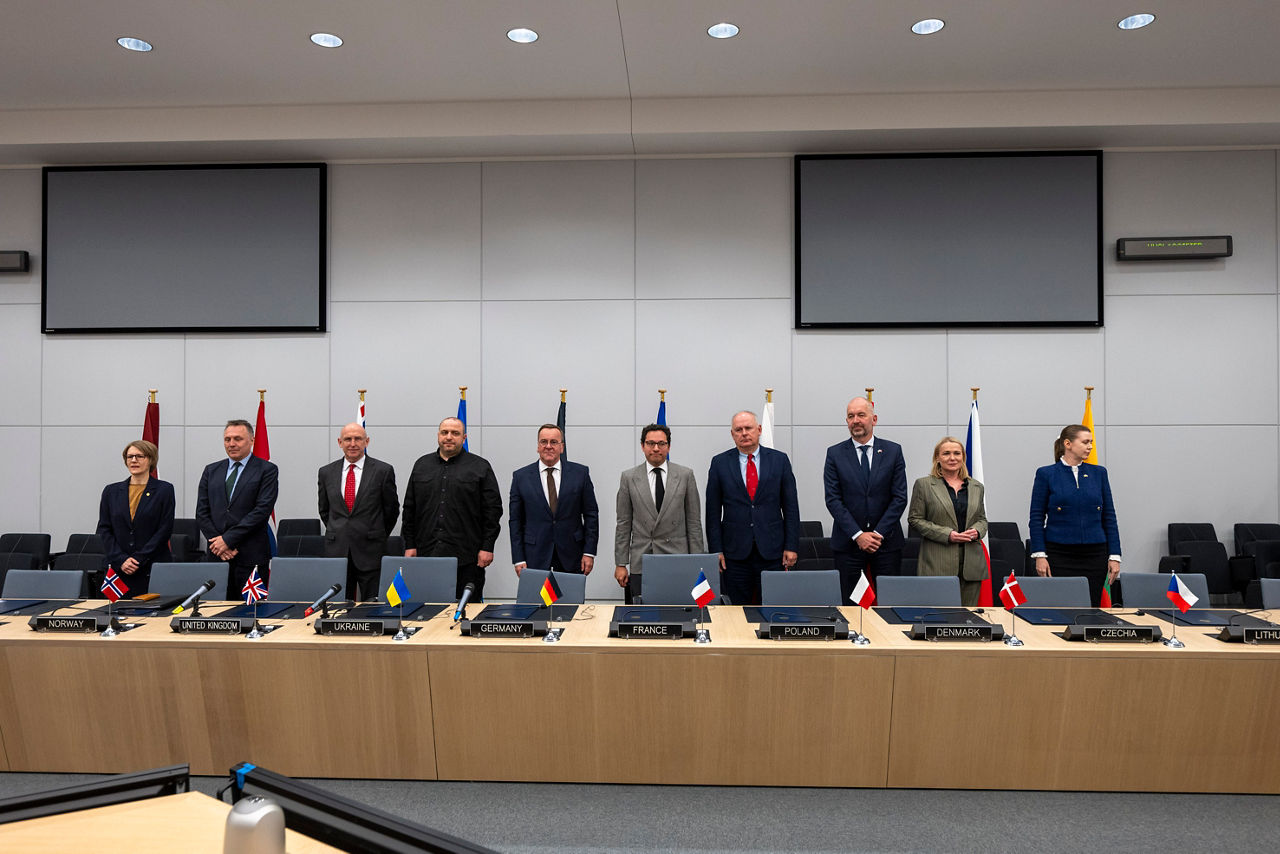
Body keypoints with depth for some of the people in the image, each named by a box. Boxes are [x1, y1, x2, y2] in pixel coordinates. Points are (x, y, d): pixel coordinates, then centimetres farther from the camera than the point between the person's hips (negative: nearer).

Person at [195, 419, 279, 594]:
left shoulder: (267, 470, 0)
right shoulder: (211, 470, 14)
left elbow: (262, 509, -9)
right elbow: (202, 512, 10)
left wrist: (228, 539, -12)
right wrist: (217, 543, -4)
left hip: (251, 555, -4)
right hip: (217, 555, 4)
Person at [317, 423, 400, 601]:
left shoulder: (383, 471, -3)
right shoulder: (326, 472, 8)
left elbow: (391, 509, 4)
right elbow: (324, 510, 17)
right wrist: (338, 534, 13)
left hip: (371, 552, -3)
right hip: (336, 551, 3)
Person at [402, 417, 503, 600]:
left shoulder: (480, 467, 4)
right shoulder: (422, 465, 14)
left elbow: (493, 509, 0)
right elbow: (409, 508, 15)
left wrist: (487, 547, -6)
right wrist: (409, 545, 8)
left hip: (466, 557, -3)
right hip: (426, 553, 3)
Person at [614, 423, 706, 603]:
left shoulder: (685, 475, 4)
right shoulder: (629, 477, 5)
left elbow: (694, 522, 4)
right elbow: (623, 524, 5)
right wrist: (620, 564, 2)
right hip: (641, 564, 0)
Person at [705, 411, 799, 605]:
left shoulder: (780, 460, 5)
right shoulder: (719, 463, 4)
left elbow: (791, 507, 4)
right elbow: (713, 511, 3)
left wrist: (792, 546, -1)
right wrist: (716, 550, -2)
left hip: (772, 551, 0)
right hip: (735, 551, 0)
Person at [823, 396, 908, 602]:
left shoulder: (893, 451, 4)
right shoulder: (835, 454, 2)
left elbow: (899, 498, 0)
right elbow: (833, 500, -3)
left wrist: (879, 533, -9)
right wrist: (858, 535, -11)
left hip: (887, 541, 1)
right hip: (847, 542, 0)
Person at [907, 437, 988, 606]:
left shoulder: (976, 487, 15)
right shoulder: (923, 484, 2)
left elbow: (982, 518, 21)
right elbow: (914, 519, -1)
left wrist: (977, 531, -3)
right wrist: (947, 534, -11)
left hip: (971, 564, 4)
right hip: (937, 565, -4)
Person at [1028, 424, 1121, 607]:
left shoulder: (1099, 473, 8)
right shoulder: (1046, 474, -2)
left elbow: (1109, 516, 8)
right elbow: (1036, 518, -3)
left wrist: (1114, 556, 2)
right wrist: (1039, 555, -10)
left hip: (1094, 555, 3)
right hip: (1059, 555, -3)